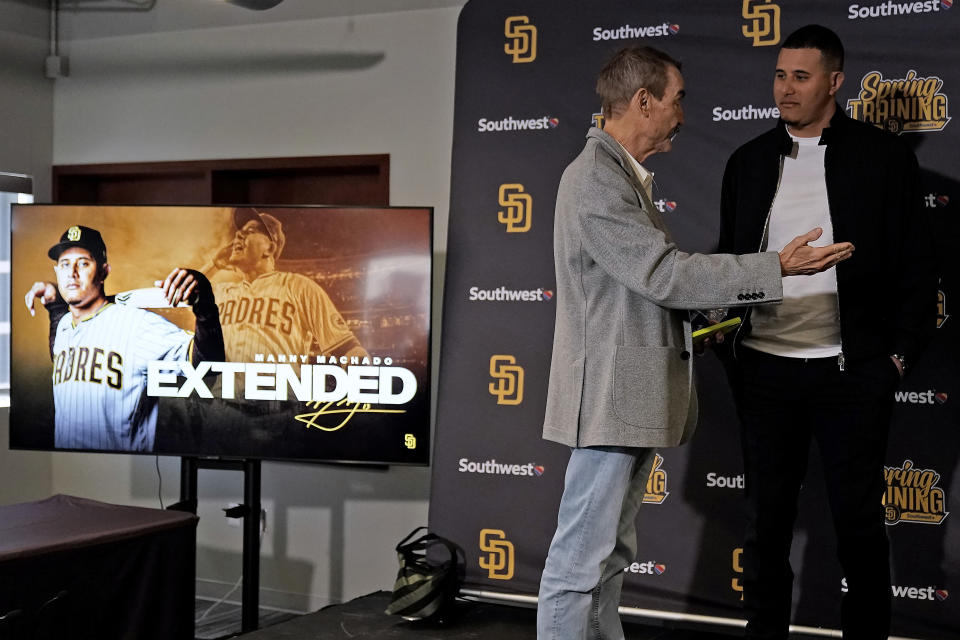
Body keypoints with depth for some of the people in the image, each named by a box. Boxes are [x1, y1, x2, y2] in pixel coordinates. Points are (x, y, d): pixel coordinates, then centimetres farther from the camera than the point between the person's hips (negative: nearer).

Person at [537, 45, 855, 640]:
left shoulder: (625, 175, 18)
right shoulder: (595, 177, -15)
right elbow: (664, 273, -20)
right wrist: (777, 267, -17)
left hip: (634, 399, 11)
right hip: (610, 396, -11)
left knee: (611, 555, 15)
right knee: (580, 562, -6)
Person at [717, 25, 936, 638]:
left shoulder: (883, 155, -1)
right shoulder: (749, 161, 9)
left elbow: (915, 265, -1)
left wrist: (901, 354, -6)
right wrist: (724, 338, 4)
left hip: (852, 371, -3)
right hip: (765, 368, 3)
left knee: (859, 515, 7)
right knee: (767, 513, 11)